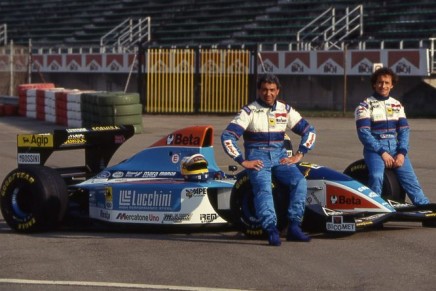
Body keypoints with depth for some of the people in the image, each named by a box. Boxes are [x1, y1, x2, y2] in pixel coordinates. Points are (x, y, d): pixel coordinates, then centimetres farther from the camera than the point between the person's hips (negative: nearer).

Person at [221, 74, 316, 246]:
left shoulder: (285, 110, 10)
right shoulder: (249, 111, -2)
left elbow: (308, 130, 15)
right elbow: (227, 136, -8)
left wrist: (299, 155, 3)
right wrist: (243, 161, -12)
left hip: (280, 156, 3)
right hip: (257, 158, -3)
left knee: (300, 181, -23)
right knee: (263, 188, -31)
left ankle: (294, 227, -22)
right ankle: (272, 230, -38)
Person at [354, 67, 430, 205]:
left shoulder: (397, 105, 16)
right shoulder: (365, 106, 3)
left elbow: (404, 130, 9)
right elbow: (364, 133, -7)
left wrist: (402, 153, -9)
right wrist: (382, 152, -15)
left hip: (396, 147, 3)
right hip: (375, 148, -3)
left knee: (411, 180, -14)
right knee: (377, 176, -31)